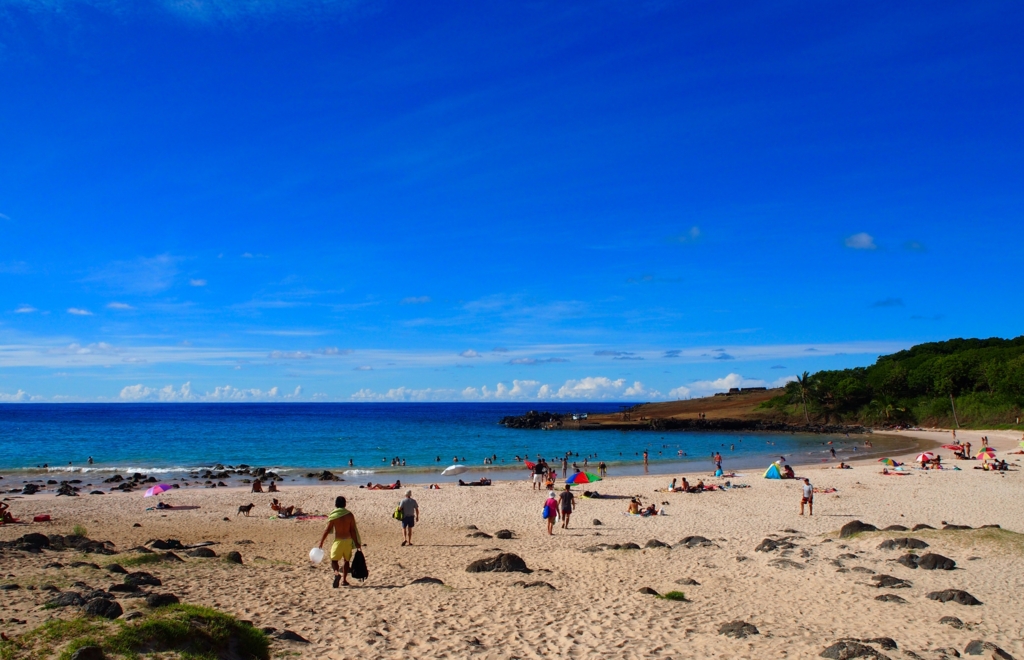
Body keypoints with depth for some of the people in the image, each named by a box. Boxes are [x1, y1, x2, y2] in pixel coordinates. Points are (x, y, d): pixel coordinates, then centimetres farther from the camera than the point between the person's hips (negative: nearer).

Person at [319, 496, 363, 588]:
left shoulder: (333, 516, -7)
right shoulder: (350, 515, -1)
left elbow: (327, 530, -6)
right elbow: (353, 530, -1)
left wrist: (321, 543, 1)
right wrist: (356, 542, 6)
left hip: (338, 540, -3)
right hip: (348, 540, 3)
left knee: (334, 559, 5)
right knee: (346, 560, 18)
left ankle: (337, 573, -23)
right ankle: (344, 579, 20)